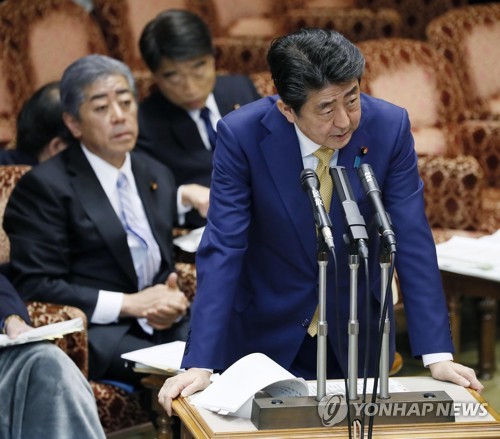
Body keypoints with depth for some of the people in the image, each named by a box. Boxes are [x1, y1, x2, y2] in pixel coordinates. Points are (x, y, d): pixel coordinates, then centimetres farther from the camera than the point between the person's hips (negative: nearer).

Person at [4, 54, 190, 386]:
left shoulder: (158, 177, 18)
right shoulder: (45, 185, -3)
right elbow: (36, 287, -9)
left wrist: (170, 301, -2)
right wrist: (130, 304, -14)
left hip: (160, 323, 6)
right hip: (95, 334, -6)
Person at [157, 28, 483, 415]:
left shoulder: (390, 127, -17)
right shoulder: (241, 135, -21)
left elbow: (412, 241, -15)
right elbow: (223, 249, -21)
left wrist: (437, 354, -19)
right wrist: (200, 364, -28)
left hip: (357, 334, 2)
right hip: (266, 333, -2)